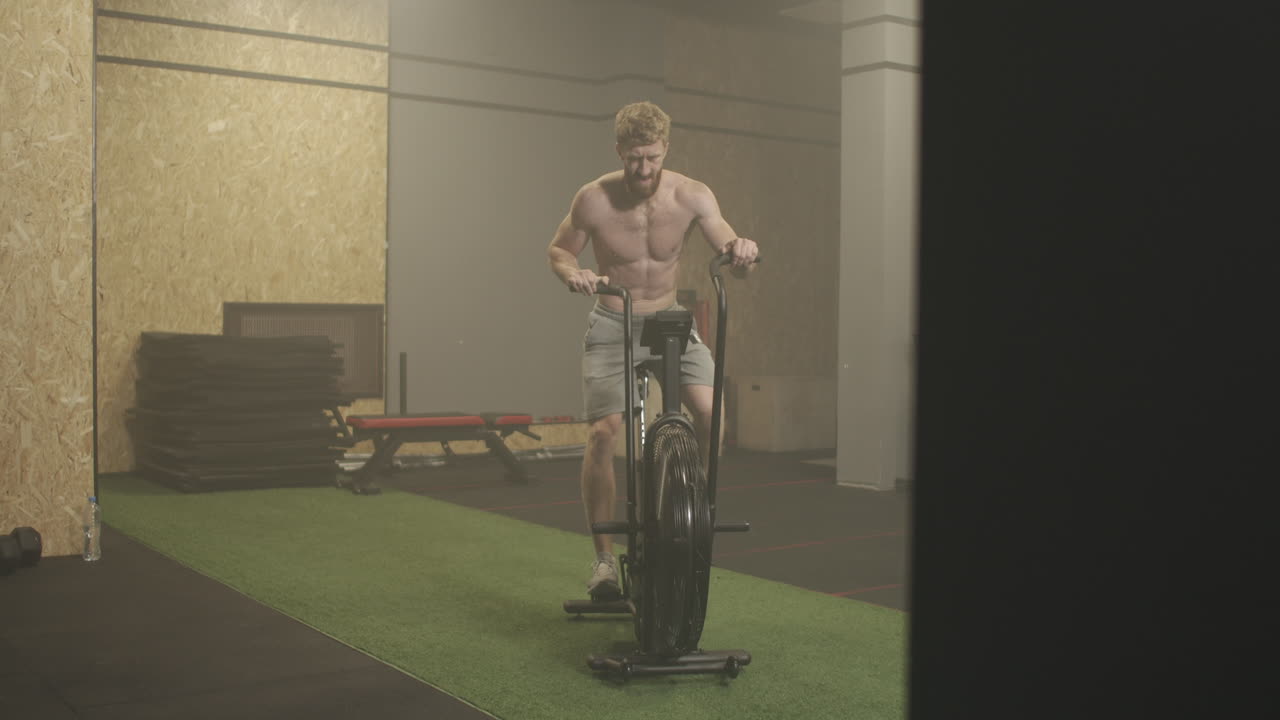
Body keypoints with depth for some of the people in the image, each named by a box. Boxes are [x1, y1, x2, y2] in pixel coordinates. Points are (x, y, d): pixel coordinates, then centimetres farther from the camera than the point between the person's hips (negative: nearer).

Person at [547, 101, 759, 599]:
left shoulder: (692, 196, -13)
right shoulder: (594, 199, -15)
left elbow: (731, 256, -9)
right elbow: (558, 249, 0)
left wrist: (741, 250, -34)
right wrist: (571, 272, -24)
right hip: (613, 324, -1)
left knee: (710, 412, -20)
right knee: (602, 432, -15)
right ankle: (604, 557, 0)